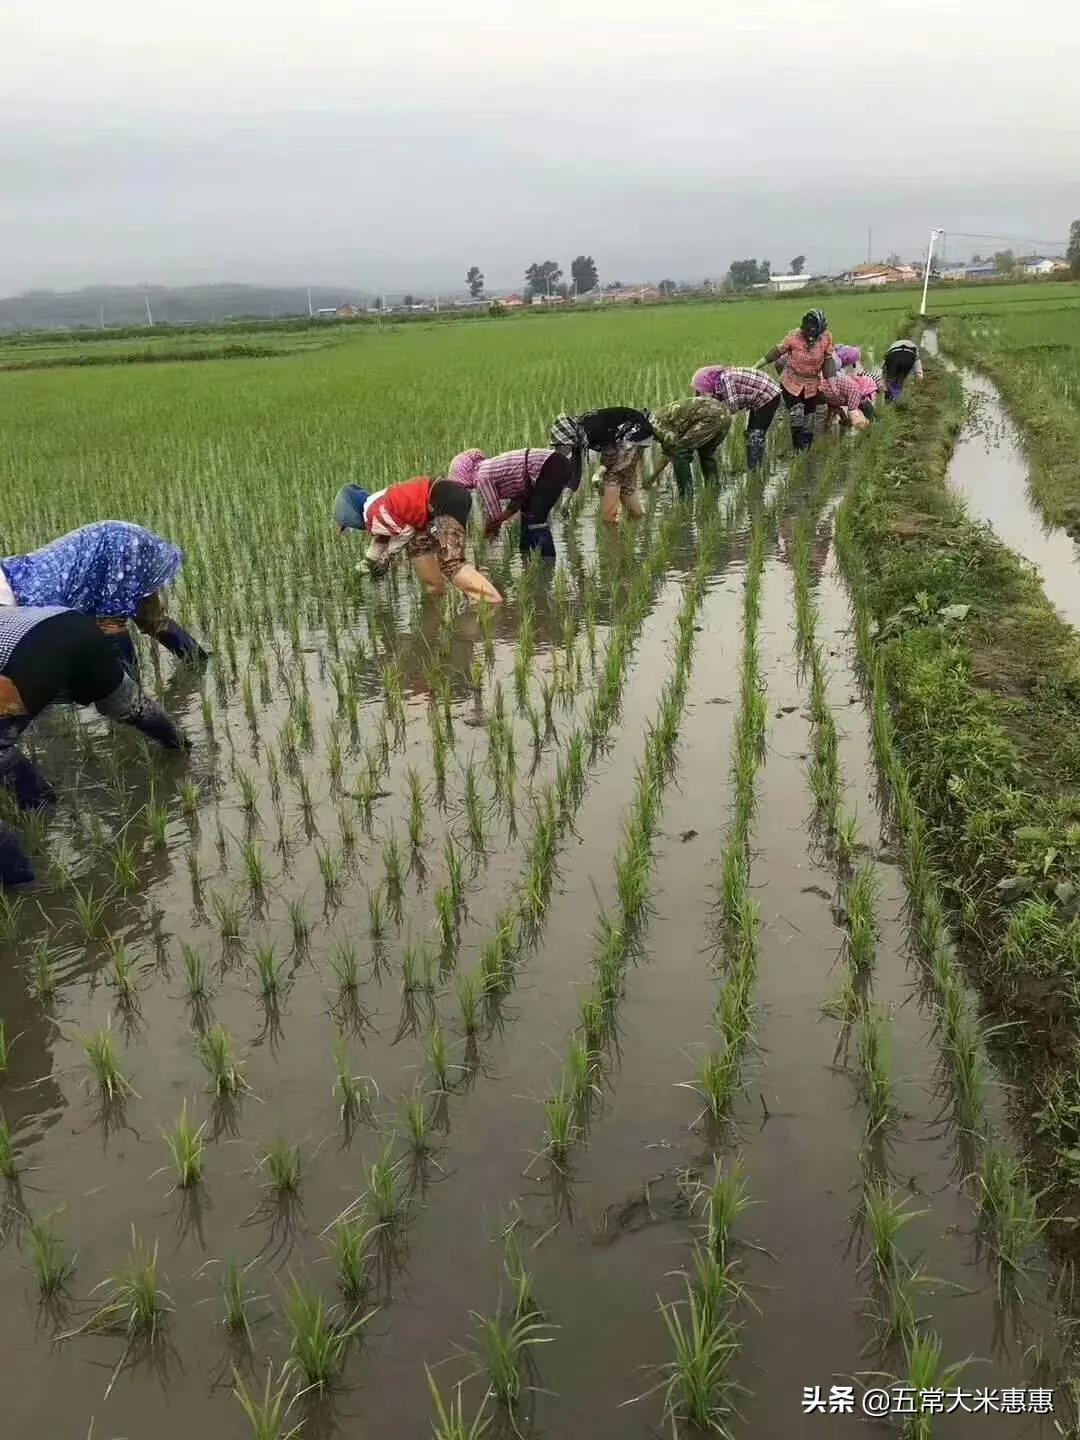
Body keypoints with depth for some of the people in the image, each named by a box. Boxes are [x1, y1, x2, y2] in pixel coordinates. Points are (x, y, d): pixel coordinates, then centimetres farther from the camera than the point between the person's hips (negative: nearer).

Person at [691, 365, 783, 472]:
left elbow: (732, 406, -28)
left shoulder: (725, 378, -26)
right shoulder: (720, 380, 1)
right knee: (750, 433, 12)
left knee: (756, 435, -13)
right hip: (760, 400, 10)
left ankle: (755, 470, -11)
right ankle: (750, 469, 17)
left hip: (769, 396, -10)